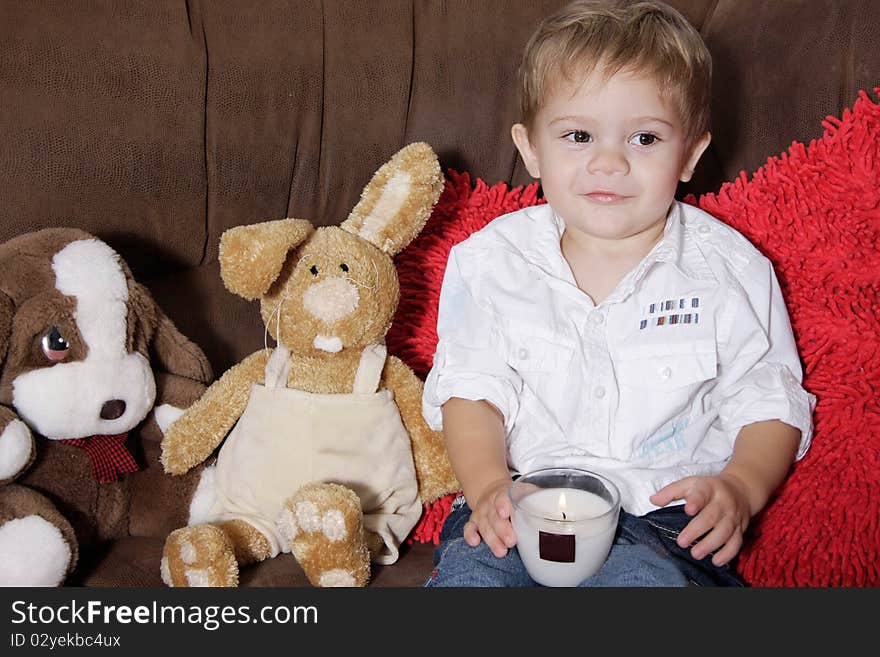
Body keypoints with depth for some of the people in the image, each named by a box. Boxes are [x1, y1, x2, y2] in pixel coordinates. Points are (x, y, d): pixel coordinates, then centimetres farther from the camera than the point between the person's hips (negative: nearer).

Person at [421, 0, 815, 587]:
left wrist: (741, 488, -14)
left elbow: (770, 404, 6)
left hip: (664, 513, 0)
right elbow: (471, 388, 5)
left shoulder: (730, 271, 1)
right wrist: (488, 486, -13)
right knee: (468, 569, -29)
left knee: (642, 576, -33)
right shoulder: (492, 260, 3)